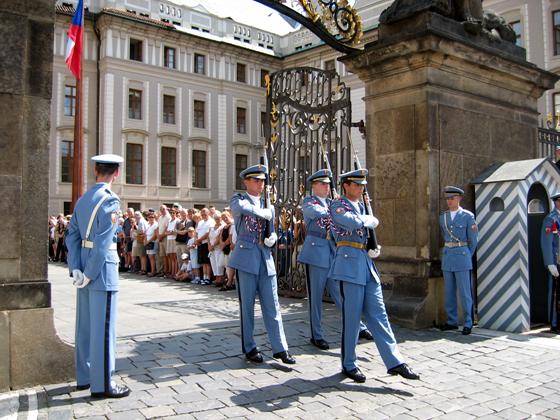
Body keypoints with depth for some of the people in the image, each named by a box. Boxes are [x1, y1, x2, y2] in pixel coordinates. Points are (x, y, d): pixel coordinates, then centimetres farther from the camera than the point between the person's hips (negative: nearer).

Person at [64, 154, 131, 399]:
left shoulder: (83, 199, 12)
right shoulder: (110, 200, -14)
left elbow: (72, 236, 9)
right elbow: (103, 242, -21)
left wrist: (76, 269, 2)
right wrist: (90, 274, -15)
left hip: (85, 267, 9)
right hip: (103, 270, -9)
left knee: (85, 324, 16)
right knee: (103, 327, -2)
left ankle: (85, 376, 28)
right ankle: (102, 384, 5)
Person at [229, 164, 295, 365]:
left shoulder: (268, 205, 14)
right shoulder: (238, 199, 0)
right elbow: (241, 208, -27)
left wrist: (271, 239, -4)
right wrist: (264, 213, -16)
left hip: (266, 258, 5)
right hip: (246, 258, -4)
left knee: (272, 306, 6)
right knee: (247, 306, 4)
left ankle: (280, 348, 12)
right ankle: (249, 348, 16)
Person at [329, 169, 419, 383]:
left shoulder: (361, 206, 19)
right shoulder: (337, 205, -5)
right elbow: (355, 223, -22)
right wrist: (371, 220, -3)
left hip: (367, 263, 7)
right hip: (350, 262, -7)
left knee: (378, 313, 5)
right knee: (352, 316, -1)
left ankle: (394, 361, 6)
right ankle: (349, 365, 11)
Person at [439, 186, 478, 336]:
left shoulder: (468, 216, -3)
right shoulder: (443, 217, 10)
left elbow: (472, 240, 1)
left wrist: (466, 257, 6)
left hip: (462, 256, -5)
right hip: (447, 256, 5)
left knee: (464, 292, -2)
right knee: (449, 292, 9)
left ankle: (468, 323, 6)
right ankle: (452, 321, 18)